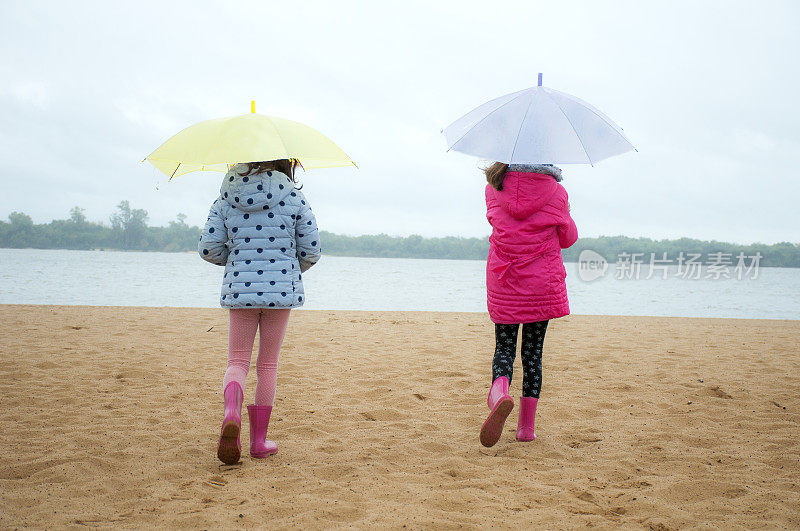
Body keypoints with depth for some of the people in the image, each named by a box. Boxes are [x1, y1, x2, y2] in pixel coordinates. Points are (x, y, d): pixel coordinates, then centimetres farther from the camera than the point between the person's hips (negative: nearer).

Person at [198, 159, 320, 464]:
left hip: (239, 288, 1)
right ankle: (259, 440, 13)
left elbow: (208, 248, 0)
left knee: (237, 362, 7)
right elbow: (311, 252, 0)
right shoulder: (294, 199, -2)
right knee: (268, 364, 9)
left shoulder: (226, 200, 3)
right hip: (281, 290, -1)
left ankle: (231, 412, -23)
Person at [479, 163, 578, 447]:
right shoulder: (556, 192, -4)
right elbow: (568, 238, 9)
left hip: (503, 280, 1)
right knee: (533, 350, 9)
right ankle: (526, 427, 10)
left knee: (504, 347, 8)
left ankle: (499, 391, -25)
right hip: (543, 280, -1)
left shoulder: (493, 188, 0)